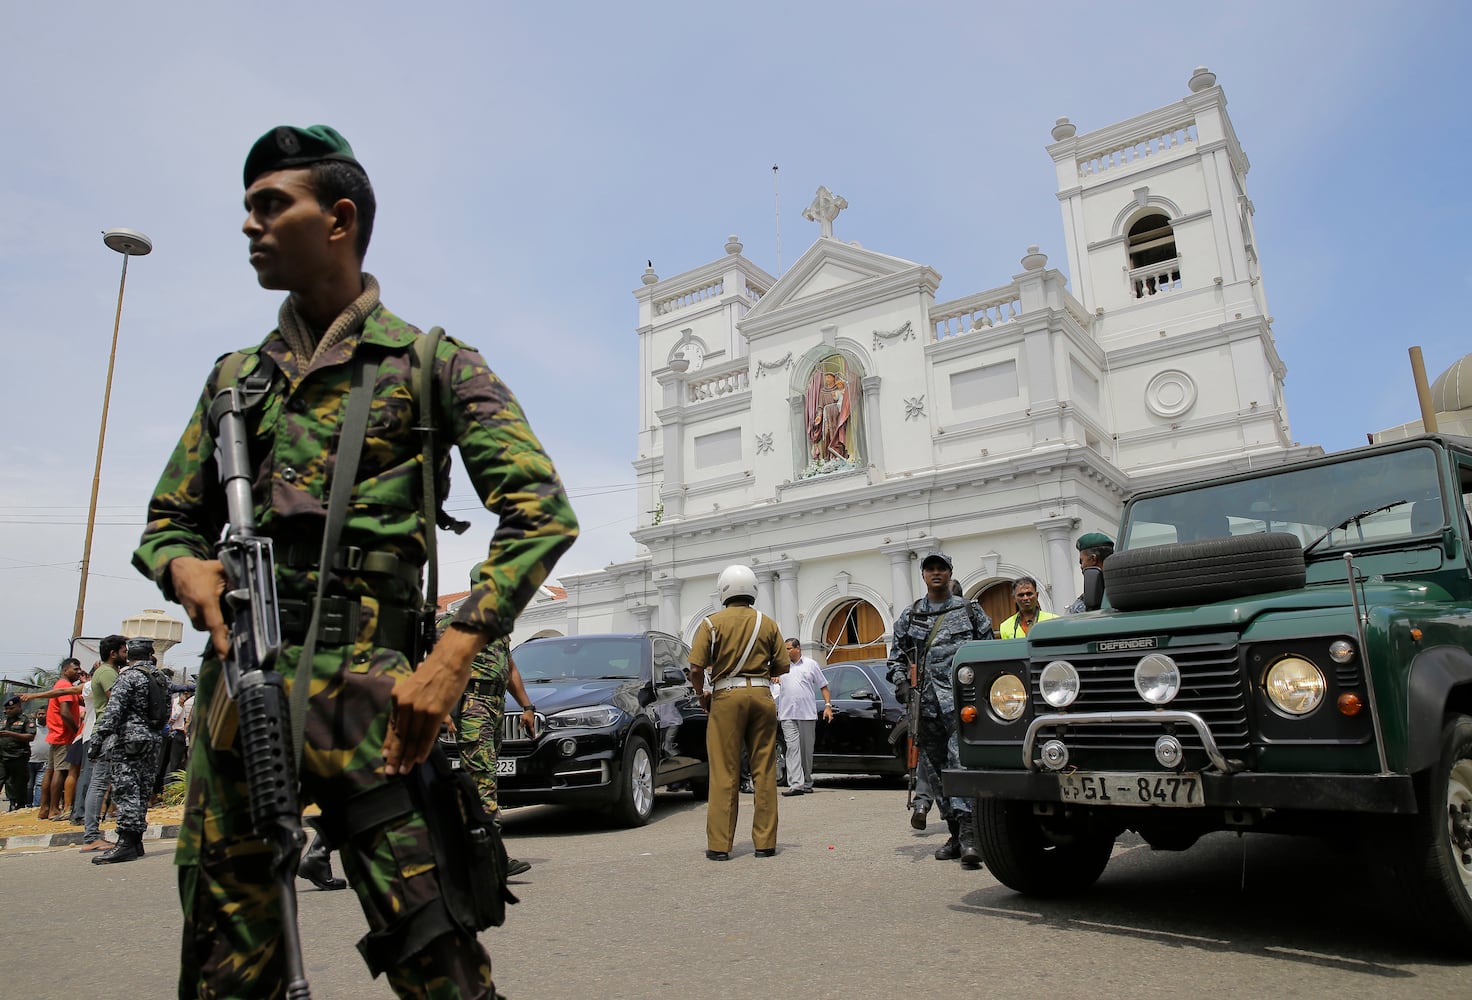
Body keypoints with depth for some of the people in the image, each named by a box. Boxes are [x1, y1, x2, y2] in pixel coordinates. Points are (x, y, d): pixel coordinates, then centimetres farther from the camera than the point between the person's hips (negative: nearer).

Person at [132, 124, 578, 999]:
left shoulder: (432, 362, 3)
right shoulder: (236, 377, 19)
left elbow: (542, 513, -7)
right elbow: (170, 522, 24)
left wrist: (453, 657, -17)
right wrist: (186, 565, -2)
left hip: (364, 684, -5)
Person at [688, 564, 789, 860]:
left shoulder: (712, 623, 0)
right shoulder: (768, 624, 8)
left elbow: (696, 669, -6)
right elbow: (782, 666, 6)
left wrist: (702, 695, 10)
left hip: (727, 695, -2)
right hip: (762, 695, 2)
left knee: (724, 773, 1)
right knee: (764, 771, 7)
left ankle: (719, 844, 3)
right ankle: (765, 842, 10)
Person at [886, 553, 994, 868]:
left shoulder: (970, 610, 9)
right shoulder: (909, 616, 14)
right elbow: (897, 656, 20)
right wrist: (901, 682, 4)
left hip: (962, 700, -4)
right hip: (927, 703, 4)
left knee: (962, 763, -17)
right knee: (936, 770, 7)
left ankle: (969, 834, -20)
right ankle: (956, 833, 17)